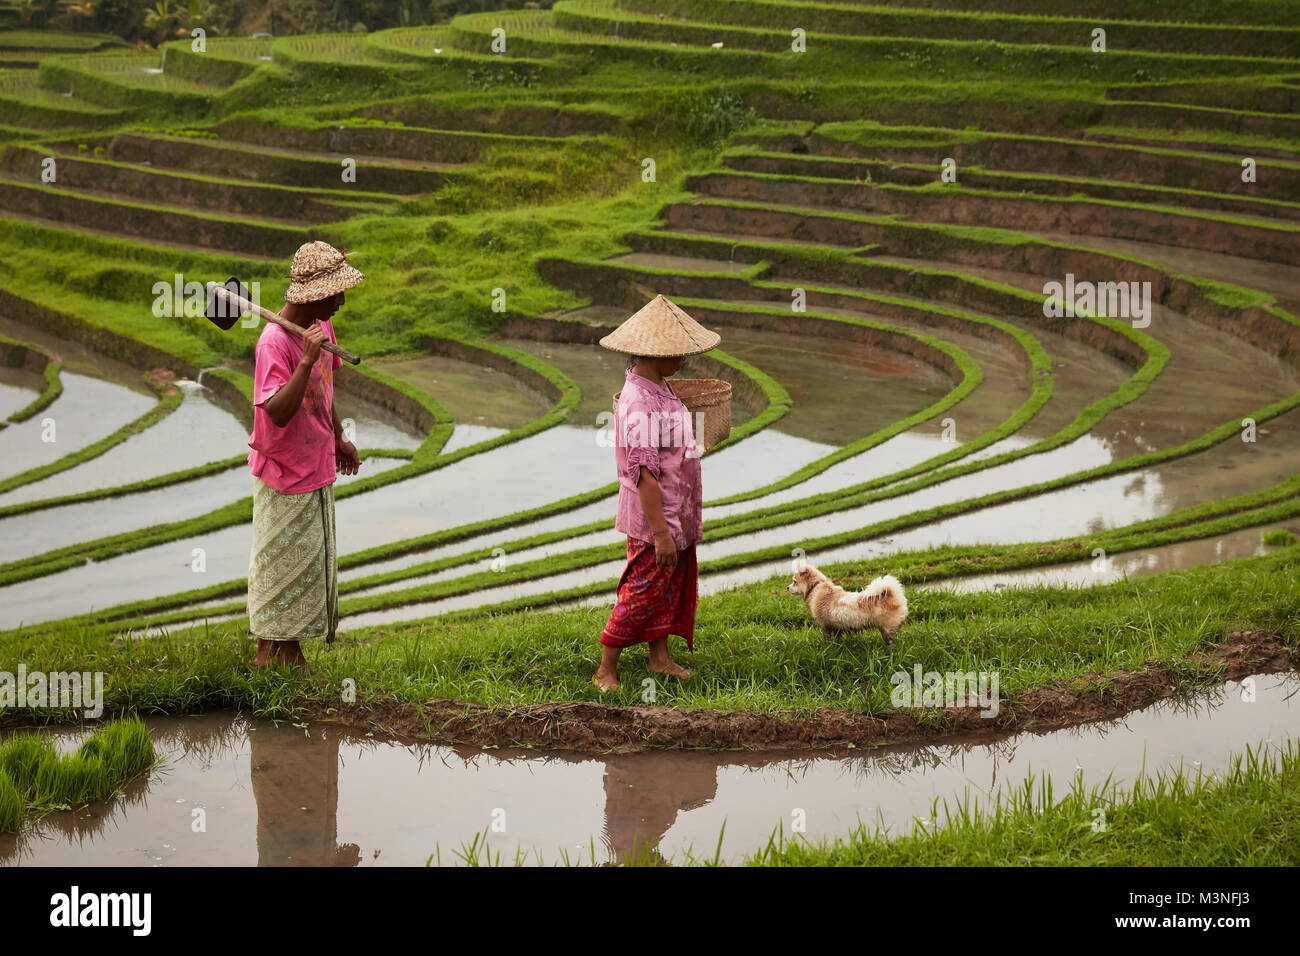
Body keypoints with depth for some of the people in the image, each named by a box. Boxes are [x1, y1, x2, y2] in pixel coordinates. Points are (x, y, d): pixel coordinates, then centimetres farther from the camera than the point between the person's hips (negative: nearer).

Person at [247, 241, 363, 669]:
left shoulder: (322, 328, 2)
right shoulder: (274, 342, -25)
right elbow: (279, 412, -34)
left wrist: (338, 438, 27)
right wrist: (307, 360, -40)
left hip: (318, 469, 9)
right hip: (284, 475, -9)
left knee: (315, 564, 15)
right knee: (281, 565, 1)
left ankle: (292, 650, 25)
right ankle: (268, 654, 14)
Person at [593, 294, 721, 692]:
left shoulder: (657, 389, 6)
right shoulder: (639, 405, -26)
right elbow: (644, 474, -27)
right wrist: (660, 532, -26)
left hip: (677, 517, 10)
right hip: (654, 519, -10)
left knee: (672, 588, 19)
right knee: (640, 594, -2)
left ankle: (659, 656, 32)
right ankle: (606, 671, 9)